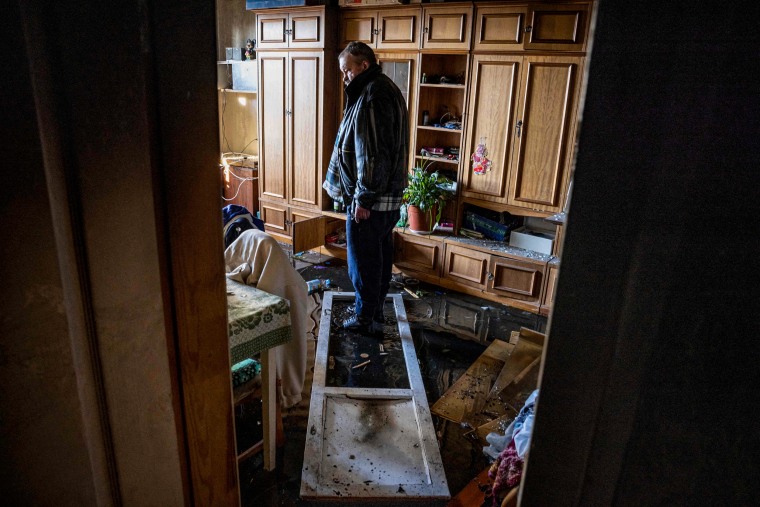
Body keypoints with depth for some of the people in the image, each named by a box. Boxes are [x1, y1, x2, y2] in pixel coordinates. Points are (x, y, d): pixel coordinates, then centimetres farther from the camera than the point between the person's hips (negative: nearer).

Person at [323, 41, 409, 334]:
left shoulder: (372, 98, -19)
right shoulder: (387, 90, 15)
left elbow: (372, 155, -25)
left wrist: (364, 199, -21)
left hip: (370, 199, -10)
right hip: (389, 195, 10)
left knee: (363, 259, 2)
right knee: (381, 254, 17)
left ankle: (366, 318, 15)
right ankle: (375, 309, 32)